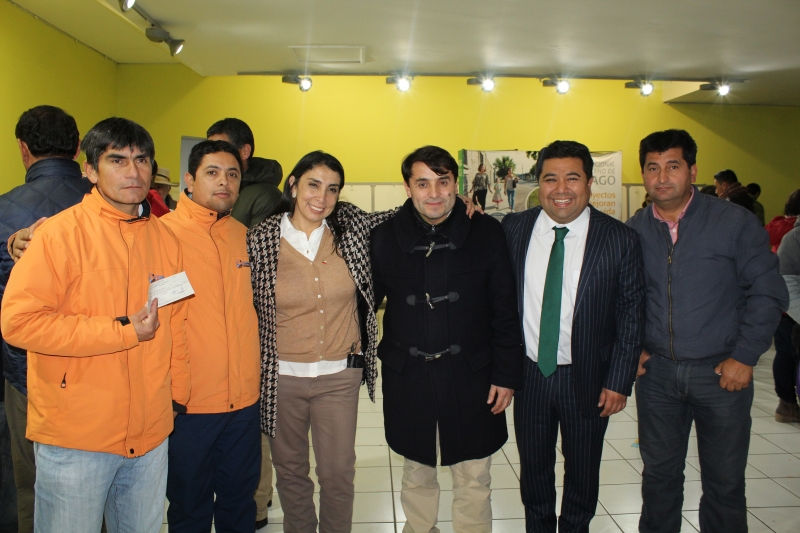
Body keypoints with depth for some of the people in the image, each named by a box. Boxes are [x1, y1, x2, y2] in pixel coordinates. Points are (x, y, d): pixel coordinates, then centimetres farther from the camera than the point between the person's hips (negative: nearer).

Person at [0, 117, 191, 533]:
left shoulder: (164, 238, 5)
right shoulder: (61, 232, -11)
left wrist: (177, 394, 11)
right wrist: (124, 331, -18)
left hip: (151, 434, 5)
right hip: (74, 436, -4)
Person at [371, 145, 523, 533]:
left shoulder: (486, 233, -5)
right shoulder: (385, 237, -2)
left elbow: (504, 310, -3)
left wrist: (506, 374, -3)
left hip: (471, 377, -1)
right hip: (407, 380, 2)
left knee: (474, 480, 12)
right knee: (416, 475, 20)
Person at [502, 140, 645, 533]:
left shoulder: (620, 240, -9)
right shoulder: (513, 229, -4)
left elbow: (631, 316, -6)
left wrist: (619, 382, -7)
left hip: (587, 380, -1)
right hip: (528, 373, 2)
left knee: (582, 469, 19)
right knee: (533, 466, 19)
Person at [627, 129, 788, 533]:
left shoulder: (735, 222, -6)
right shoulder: (633, 232, 1)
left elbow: (767, 292, -5)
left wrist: (745, 356, -10)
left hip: (721, 371, -2)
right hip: (656, 371, 2)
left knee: (725, 480, 11)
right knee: (659, 473, 15)